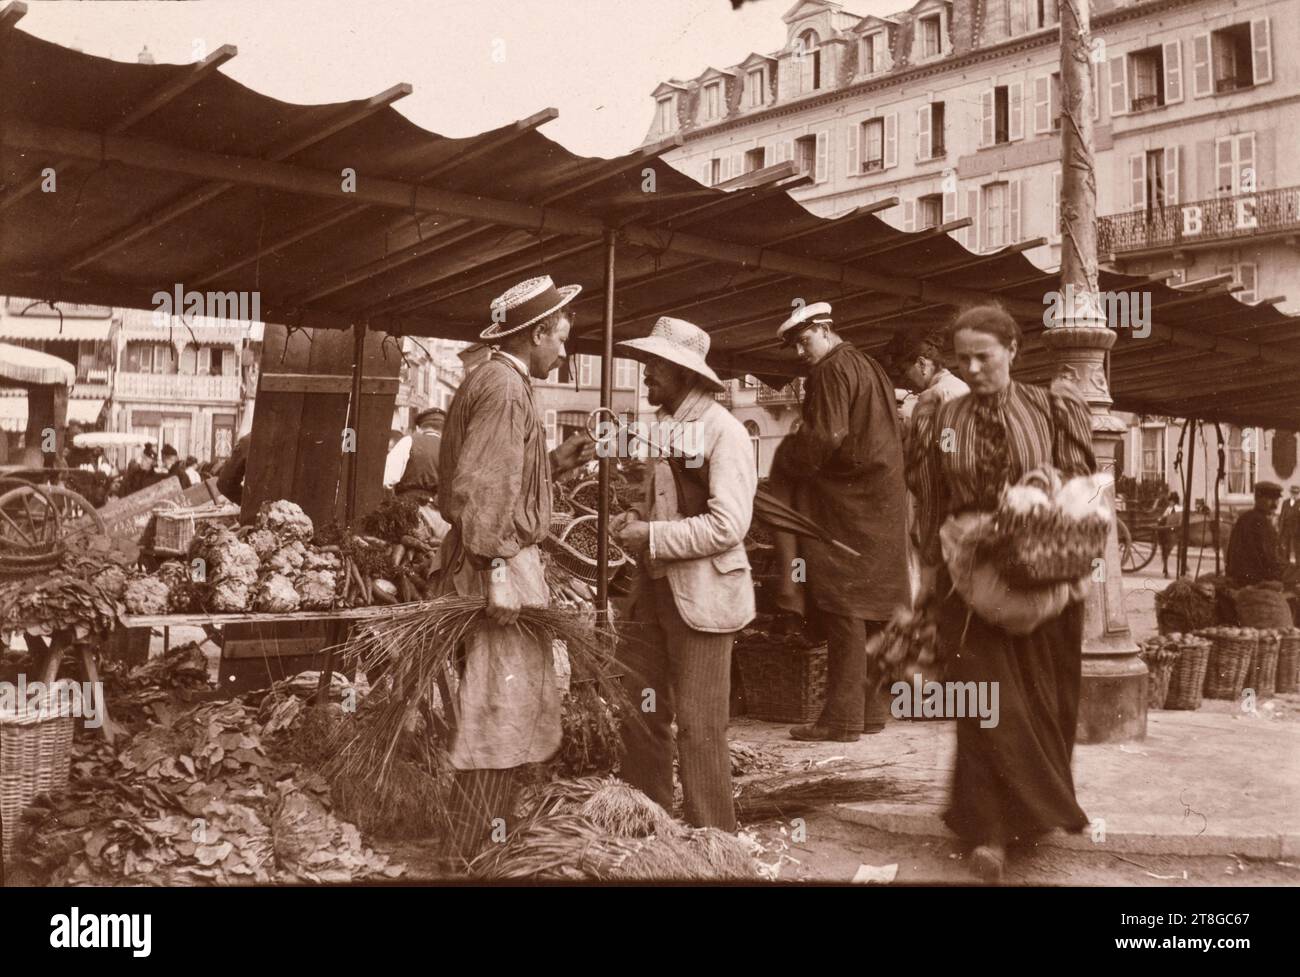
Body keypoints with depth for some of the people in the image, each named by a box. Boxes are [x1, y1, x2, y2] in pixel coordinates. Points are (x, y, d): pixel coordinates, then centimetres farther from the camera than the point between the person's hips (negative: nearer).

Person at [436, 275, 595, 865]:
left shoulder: (487, 381, 16)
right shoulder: (506, 389, -15)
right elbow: (479, 489, -23)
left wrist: (556, 463, 15)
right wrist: (498, 573, -24)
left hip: (494, 561, 11)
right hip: (500, 563, -11)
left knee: (504, 705, 18)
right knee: (502, 710, -3)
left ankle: (481, 843, 30)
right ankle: (473, 854, 7)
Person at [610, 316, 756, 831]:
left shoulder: (723, 431, -14)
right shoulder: (665, 426, 11)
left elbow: (728, 525, -21)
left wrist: (652, 536, -19)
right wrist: (635, 518, 2)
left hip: (701, 594, -8)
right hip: (655, 587, 8)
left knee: (699, 726, 1)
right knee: (637, 711, 15)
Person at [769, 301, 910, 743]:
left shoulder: (831, 371, -9)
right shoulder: (869, 367, 20)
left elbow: (824, 438, -19)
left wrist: (783, 463, -6)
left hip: (846, 503, -10)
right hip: (883, 499, 10)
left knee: (842, 607, -9)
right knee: (874, 605, 11)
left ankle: (842, 717, -8)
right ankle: (873, 707, 17)